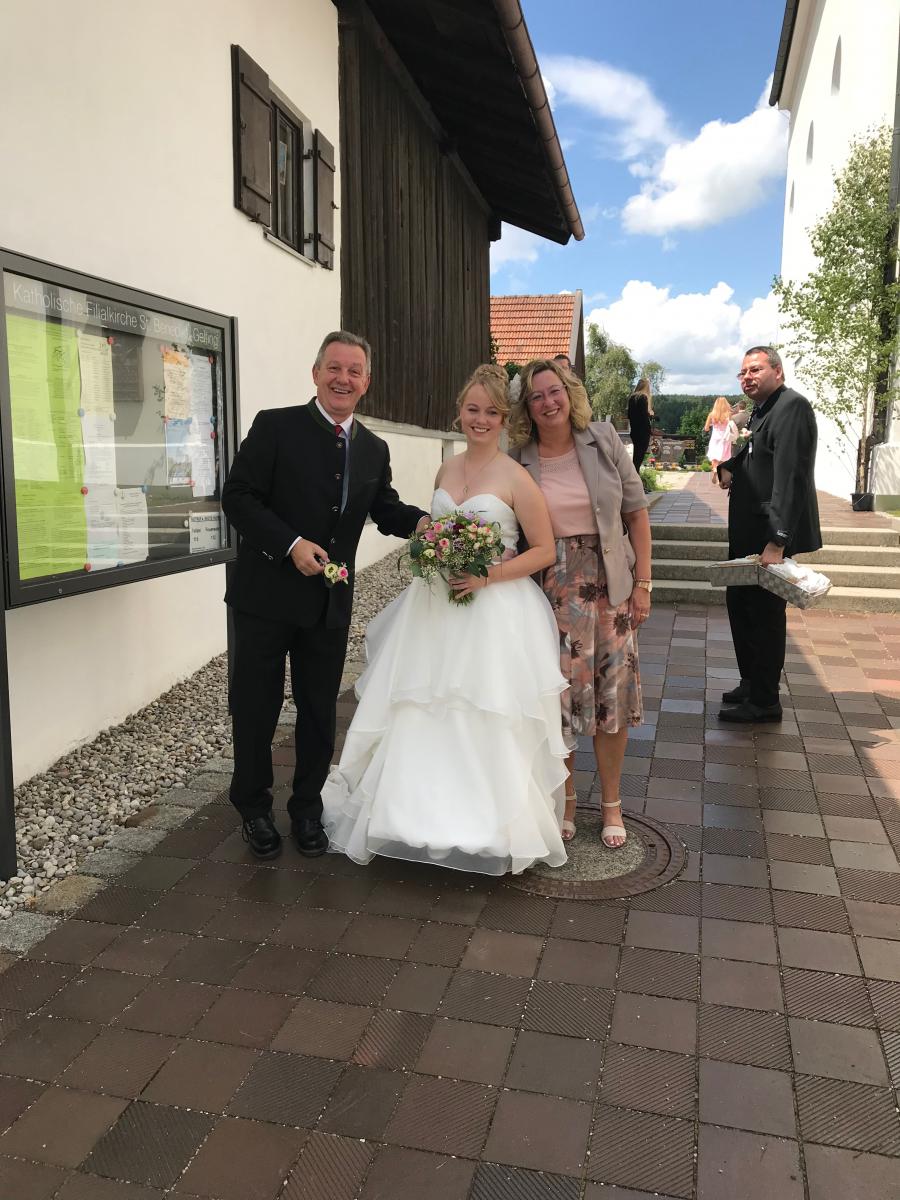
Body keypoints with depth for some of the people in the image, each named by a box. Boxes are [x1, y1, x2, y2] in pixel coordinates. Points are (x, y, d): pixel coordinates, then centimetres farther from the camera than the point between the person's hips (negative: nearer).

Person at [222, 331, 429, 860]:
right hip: (268, 594, -4)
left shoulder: (374, 449, 9)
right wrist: (291, 544, -22)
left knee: (320, 711, 14)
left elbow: (386, 509, 17)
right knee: (256, 707, 9)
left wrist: (422, 521, -5)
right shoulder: (275, 426, -6)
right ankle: (254, 807, 29)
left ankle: (307, 808, 32)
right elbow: (238, 496, -11)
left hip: (331, 603, 4)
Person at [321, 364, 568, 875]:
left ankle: (492, 827, 16)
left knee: (490, 725, -1)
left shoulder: (516, 478, -7)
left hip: (496, 614, -6)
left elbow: (545, 550, -6)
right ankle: (426, 816, 24)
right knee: (425, 717, 8)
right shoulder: (446, 471, 11)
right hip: (438, 611, 6)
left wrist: (489, 575, -17)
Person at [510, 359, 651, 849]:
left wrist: (642, 583, -3)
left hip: (608, 584, 0)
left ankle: (611, 803, 25)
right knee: (556, 696, 6)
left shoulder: (602, 439, -3)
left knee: (612, 693, 7)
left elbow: (636, 512, 0)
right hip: (549, 588, 0)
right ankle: (565, 799, 27)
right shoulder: (519, 460, -3)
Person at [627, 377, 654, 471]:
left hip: (634, 430, 8)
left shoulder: (632, 397, 9)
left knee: (636, 454, 15)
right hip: (643, 431, -8)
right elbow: (644, 415, -18)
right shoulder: (644, 397, -14)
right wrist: (651, 414, -1)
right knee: (640, 456, -2)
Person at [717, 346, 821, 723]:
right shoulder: (761, 410, 15)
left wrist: (777, 541, -29)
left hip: (770, 534, -10)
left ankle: (764, 702, 10)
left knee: (765, 612, -2)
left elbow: (790, 476, -24)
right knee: (739, 603, 17)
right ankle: (750, 683, 31)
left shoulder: (792, 406, -16)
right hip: (747, 531, 10)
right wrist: (728, 466, 4)